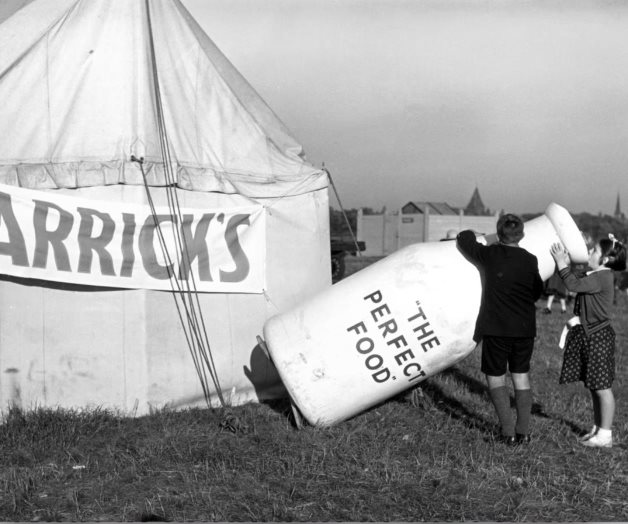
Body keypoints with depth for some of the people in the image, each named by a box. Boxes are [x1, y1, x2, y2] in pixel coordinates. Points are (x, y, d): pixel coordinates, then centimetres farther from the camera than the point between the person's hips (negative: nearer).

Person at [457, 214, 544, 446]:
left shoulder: (489, 255, -9)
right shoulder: (530, 261, -1)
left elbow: (464, 238, 5)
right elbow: (537, 293, 12)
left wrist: (471, 235, 26)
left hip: (496, 327, -3)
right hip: (525, 327, 3)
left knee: (495, 378, 7)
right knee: (521, 376, 14)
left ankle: (508, 432, 0)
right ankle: (523, 431, 15)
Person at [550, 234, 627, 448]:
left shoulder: (602, 278, -17)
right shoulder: (597, 276, 12)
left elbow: (574, 284, -24)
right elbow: (577, 284, 16)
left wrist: (562, 263, -15)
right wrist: (565, 265, 9)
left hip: (598, 336, -10)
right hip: (589, 335, 10)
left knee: (602, 387, -3)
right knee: (594, 387, 15)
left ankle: (605, 435, 3)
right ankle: (598, 429, 24)